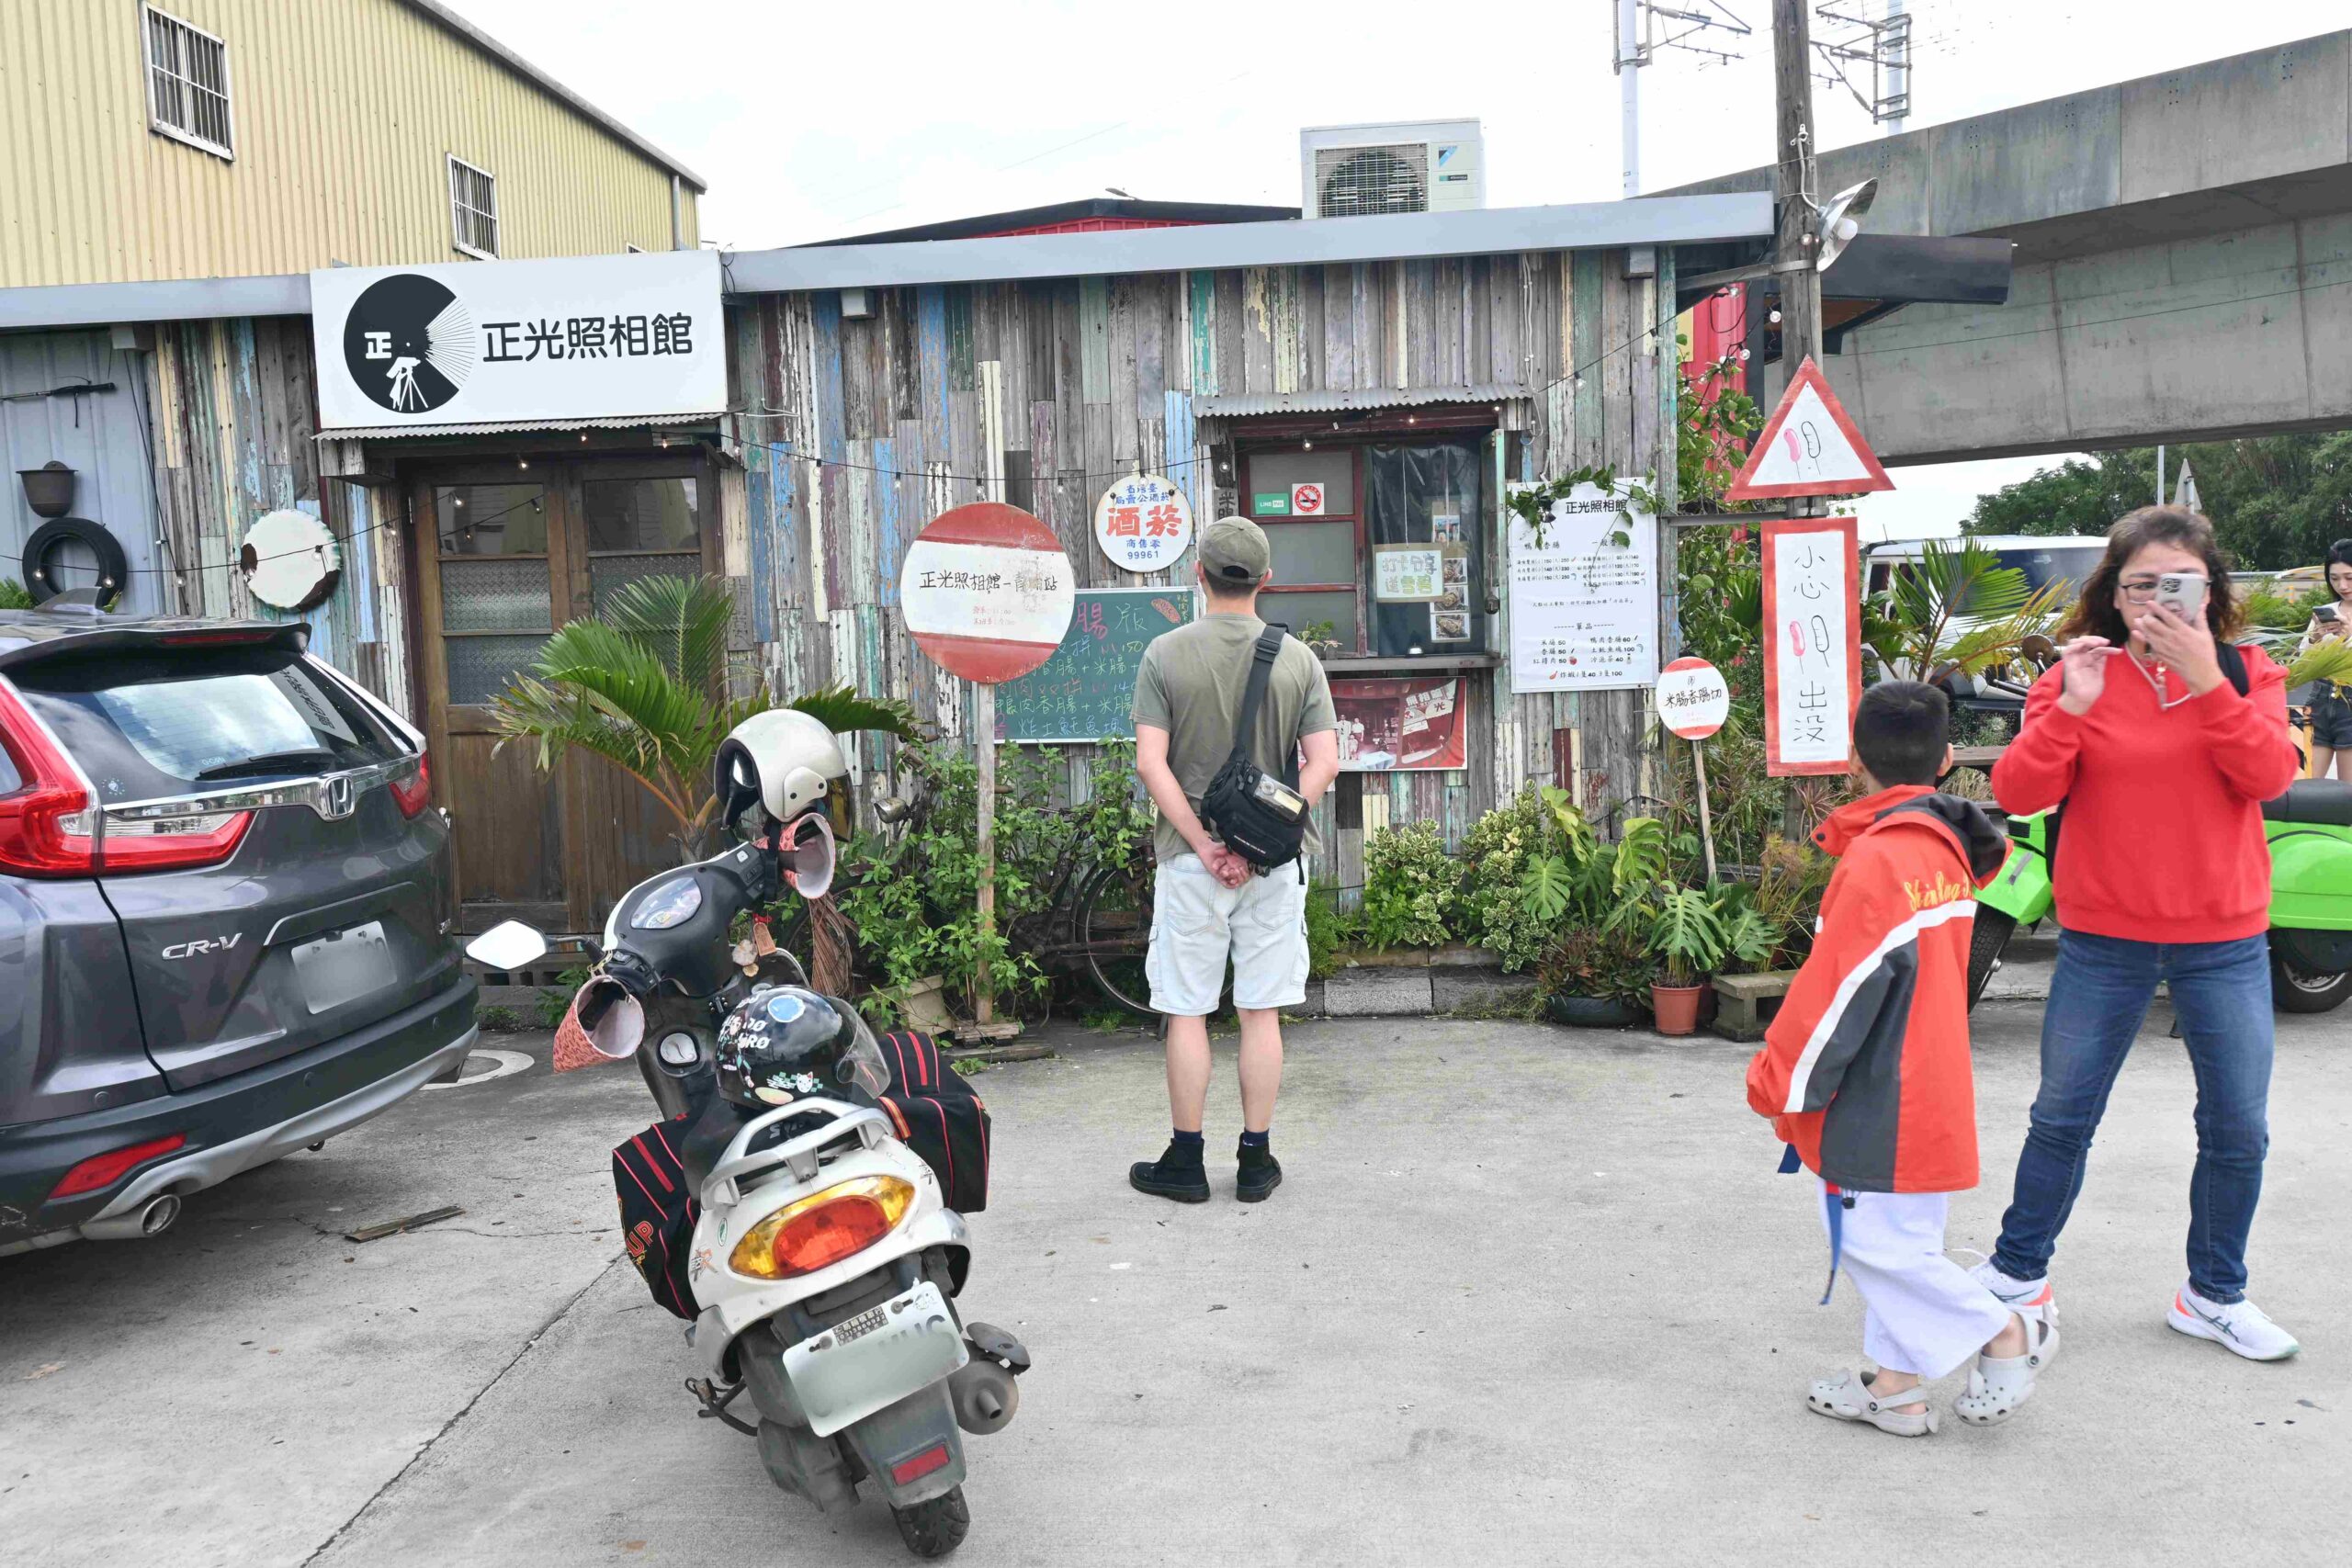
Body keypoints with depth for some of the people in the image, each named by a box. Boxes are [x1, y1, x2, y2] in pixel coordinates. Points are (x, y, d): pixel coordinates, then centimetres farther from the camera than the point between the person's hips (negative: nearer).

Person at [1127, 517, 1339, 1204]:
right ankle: (1256, 1161, 17)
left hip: (1190, 860, -1)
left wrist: (1203, 845, -9)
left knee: (1186, 1012, 8)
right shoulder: (1297, 658, 0)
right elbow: (1324, 763, -6)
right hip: (1274, 862, 2)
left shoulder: (1166, 654, -4)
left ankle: (1186, 1162, 16)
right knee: (1261, 1013, 9)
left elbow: (1152, 763, -11)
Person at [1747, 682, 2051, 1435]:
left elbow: (1839, 991, -20)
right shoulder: (1946, 849, 6)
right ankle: (1896, 1384, 23)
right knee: (1900, 1239, 15)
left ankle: (2006, 1335, 11)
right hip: (1928, 1093, 10)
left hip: (1880, 1103, -10)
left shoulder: (1876, 860, -21)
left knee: (1877, 1240, 0)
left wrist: (1783, 1084, -10)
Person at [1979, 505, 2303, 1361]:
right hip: (2104, 940, -1)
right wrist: (2070, 709, -25)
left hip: (2224, 942, 2)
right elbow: (2018, 794, -13)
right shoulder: (2078, 677, -2)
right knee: (2063, 1119, 7)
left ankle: (2214, 1295, 29)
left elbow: (2268, 776, -15)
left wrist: (2206, 679, -24)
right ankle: (2018, 1275, 23)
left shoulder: (2244, 675, 2)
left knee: (2239, 1128, 9)